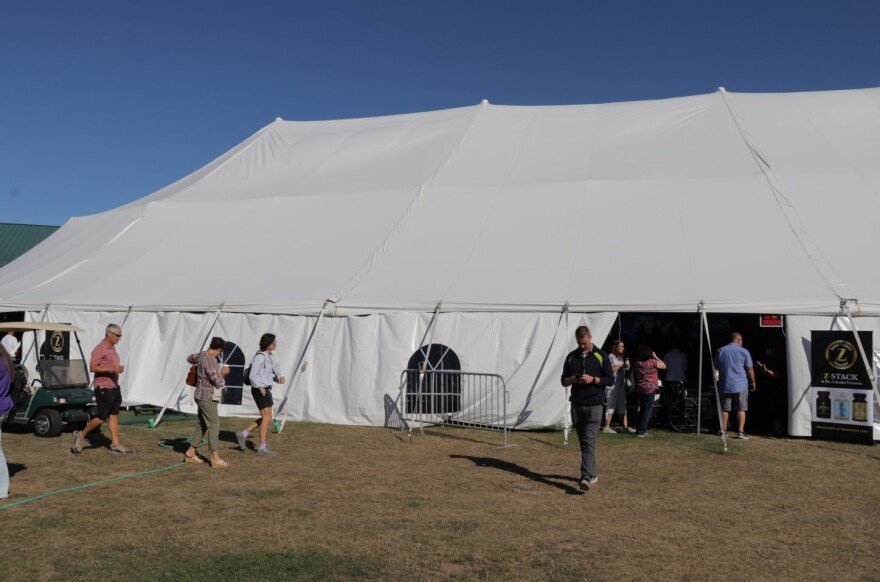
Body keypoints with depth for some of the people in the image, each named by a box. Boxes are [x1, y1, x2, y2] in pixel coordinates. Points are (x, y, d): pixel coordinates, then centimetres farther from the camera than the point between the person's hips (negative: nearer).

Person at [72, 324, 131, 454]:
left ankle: (115, 444, 9)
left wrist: (118, 369, 7)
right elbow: (92, 367, -20)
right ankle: (81, 435, 15)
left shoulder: (112, 348, 15)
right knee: (102, 417, -3)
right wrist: (111, 369, -27)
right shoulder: (100, 349, -14)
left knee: (114, 416, 7)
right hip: (103, 388, -9)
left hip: (114, 387, 9)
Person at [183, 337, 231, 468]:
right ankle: (215, 459, -6)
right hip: (207, 397, -10)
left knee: (202, 426, 16)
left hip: (203, 396, 10)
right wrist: (223, 372, -5)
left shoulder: (202, 355, 7)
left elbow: (190, 358, 31)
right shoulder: (210, 360, -22)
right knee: (214, 426, -7)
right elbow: (218, 382, -22)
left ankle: (190, 453, 23)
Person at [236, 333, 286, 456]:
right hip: (259, 390, -9)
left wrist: (280, 377, -6)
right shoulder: (260, 357, -16)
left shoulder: (270, 356, 11)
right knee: (267, 418, -6)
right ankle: (262, 447, 0)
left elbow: (276, 368, 14)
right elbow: (253, 376, -17)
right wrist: (260, 388, -22)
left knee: (266, 418, 13)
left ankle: (243, 434, 20)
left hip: (266, 389, 9)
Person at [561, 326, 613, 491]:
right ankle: (592, 474, 23)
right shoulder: (571, 357, 11)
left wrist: (593, 379, -16)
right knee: (583, 442, 10)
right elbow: (563, 381, 14)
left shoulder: (601, 356, 1)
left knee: (589, 441, -13)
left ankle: (587, 477, -20)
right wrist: (571, 380, -9)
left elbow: (610, 379, 0)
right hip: (576, 404, 4)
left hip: (594, 405, -4)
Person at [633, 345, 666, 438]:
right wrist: (655, 357, 6)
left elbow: (634, 374, 12)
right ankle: (642, 431, -3)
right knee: (648, 410, -1)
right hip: (650, 388, -6)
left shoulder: (637, 362, 1)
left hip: (640, 389, 6)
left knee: (642, 409, 17)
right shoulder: (652, 362, -14)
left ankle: (639, 429, 21)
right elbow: (664, 366, 1)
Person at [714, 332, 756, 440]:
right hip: (741, 385, -3)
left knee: (724, 409, 10)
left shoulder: (720, 351, 6)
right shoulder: (744, 351, -4)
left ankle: (723, 430, 13)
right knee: (741, 409, 2)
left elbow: (716, 368, 12)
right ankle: (741, 431, -1)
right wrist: (753, 382, 6)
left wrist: (718, 380, 25)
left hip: (724, 385, 3)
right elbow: (749, 369, -6)